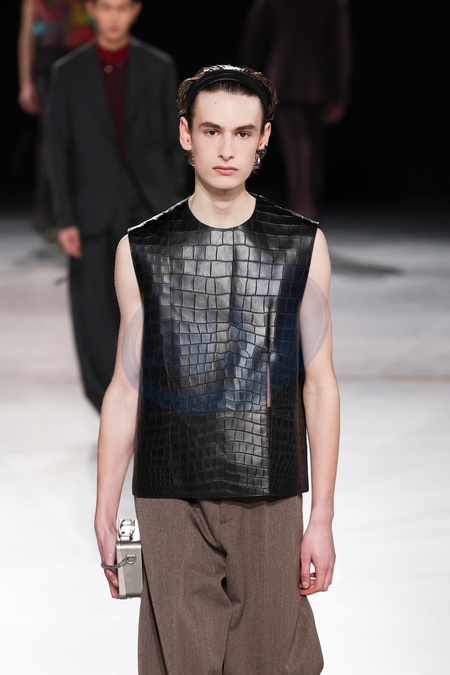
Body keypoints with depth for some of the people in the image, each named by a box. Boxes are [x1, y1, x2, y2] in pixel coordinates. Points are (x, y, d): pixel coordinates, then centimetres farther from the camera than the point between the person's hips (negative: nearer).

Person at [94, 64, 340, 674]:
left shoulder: (301, 246, 5)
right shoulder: (141, 250, 5)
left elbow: (319, 384, 5)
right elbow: (125, 389, 8)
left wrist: (323, 518, 0)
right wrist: (105, 514, 3)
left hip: (270, 498, 0)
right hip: (170, 500, 0)